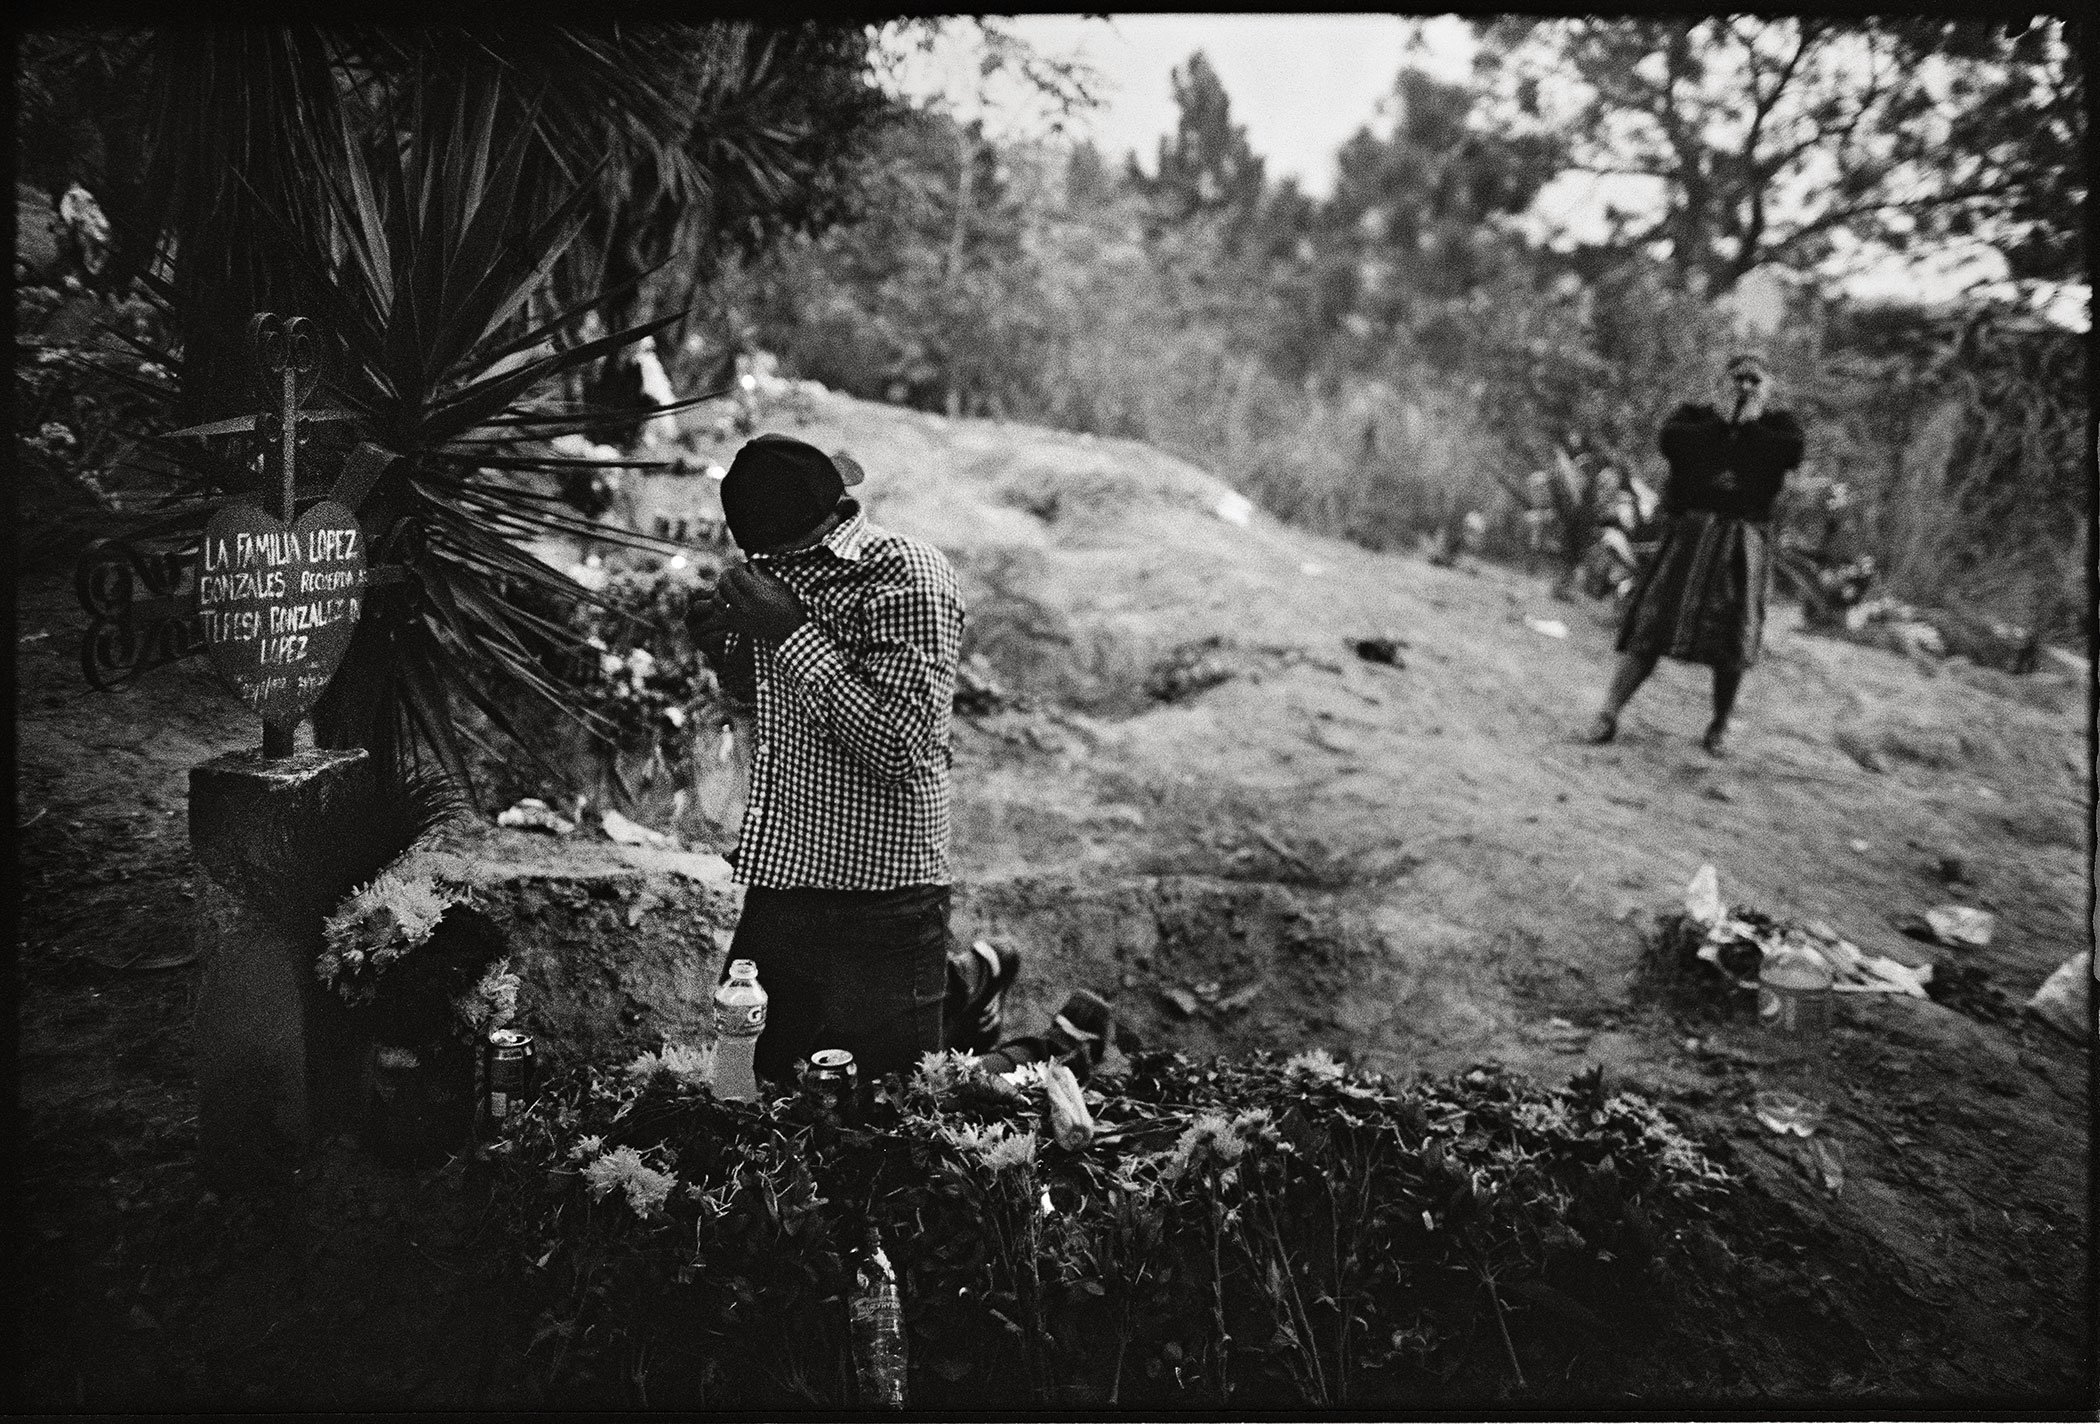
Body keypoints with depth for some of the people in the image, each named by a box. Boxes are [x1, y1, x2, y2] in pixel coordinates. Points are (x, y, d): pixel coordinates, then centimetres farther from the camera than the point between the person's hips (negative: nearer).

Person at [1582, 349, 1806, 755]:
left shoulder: (1778, 425, 13)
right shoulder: (1695, 416, 12)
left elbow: (1791, 452, -11)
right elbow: (1670, 441, -11)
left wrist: (1750, 425, -3)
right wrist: (1722, 423, -6)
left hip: (1743, 544, 1)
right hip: (1689, 535, -1)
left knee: (1731, 639, 2)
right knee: (1651, 628, -8)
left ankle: (1720, 726, 18)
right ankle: (1608, 715, -7)